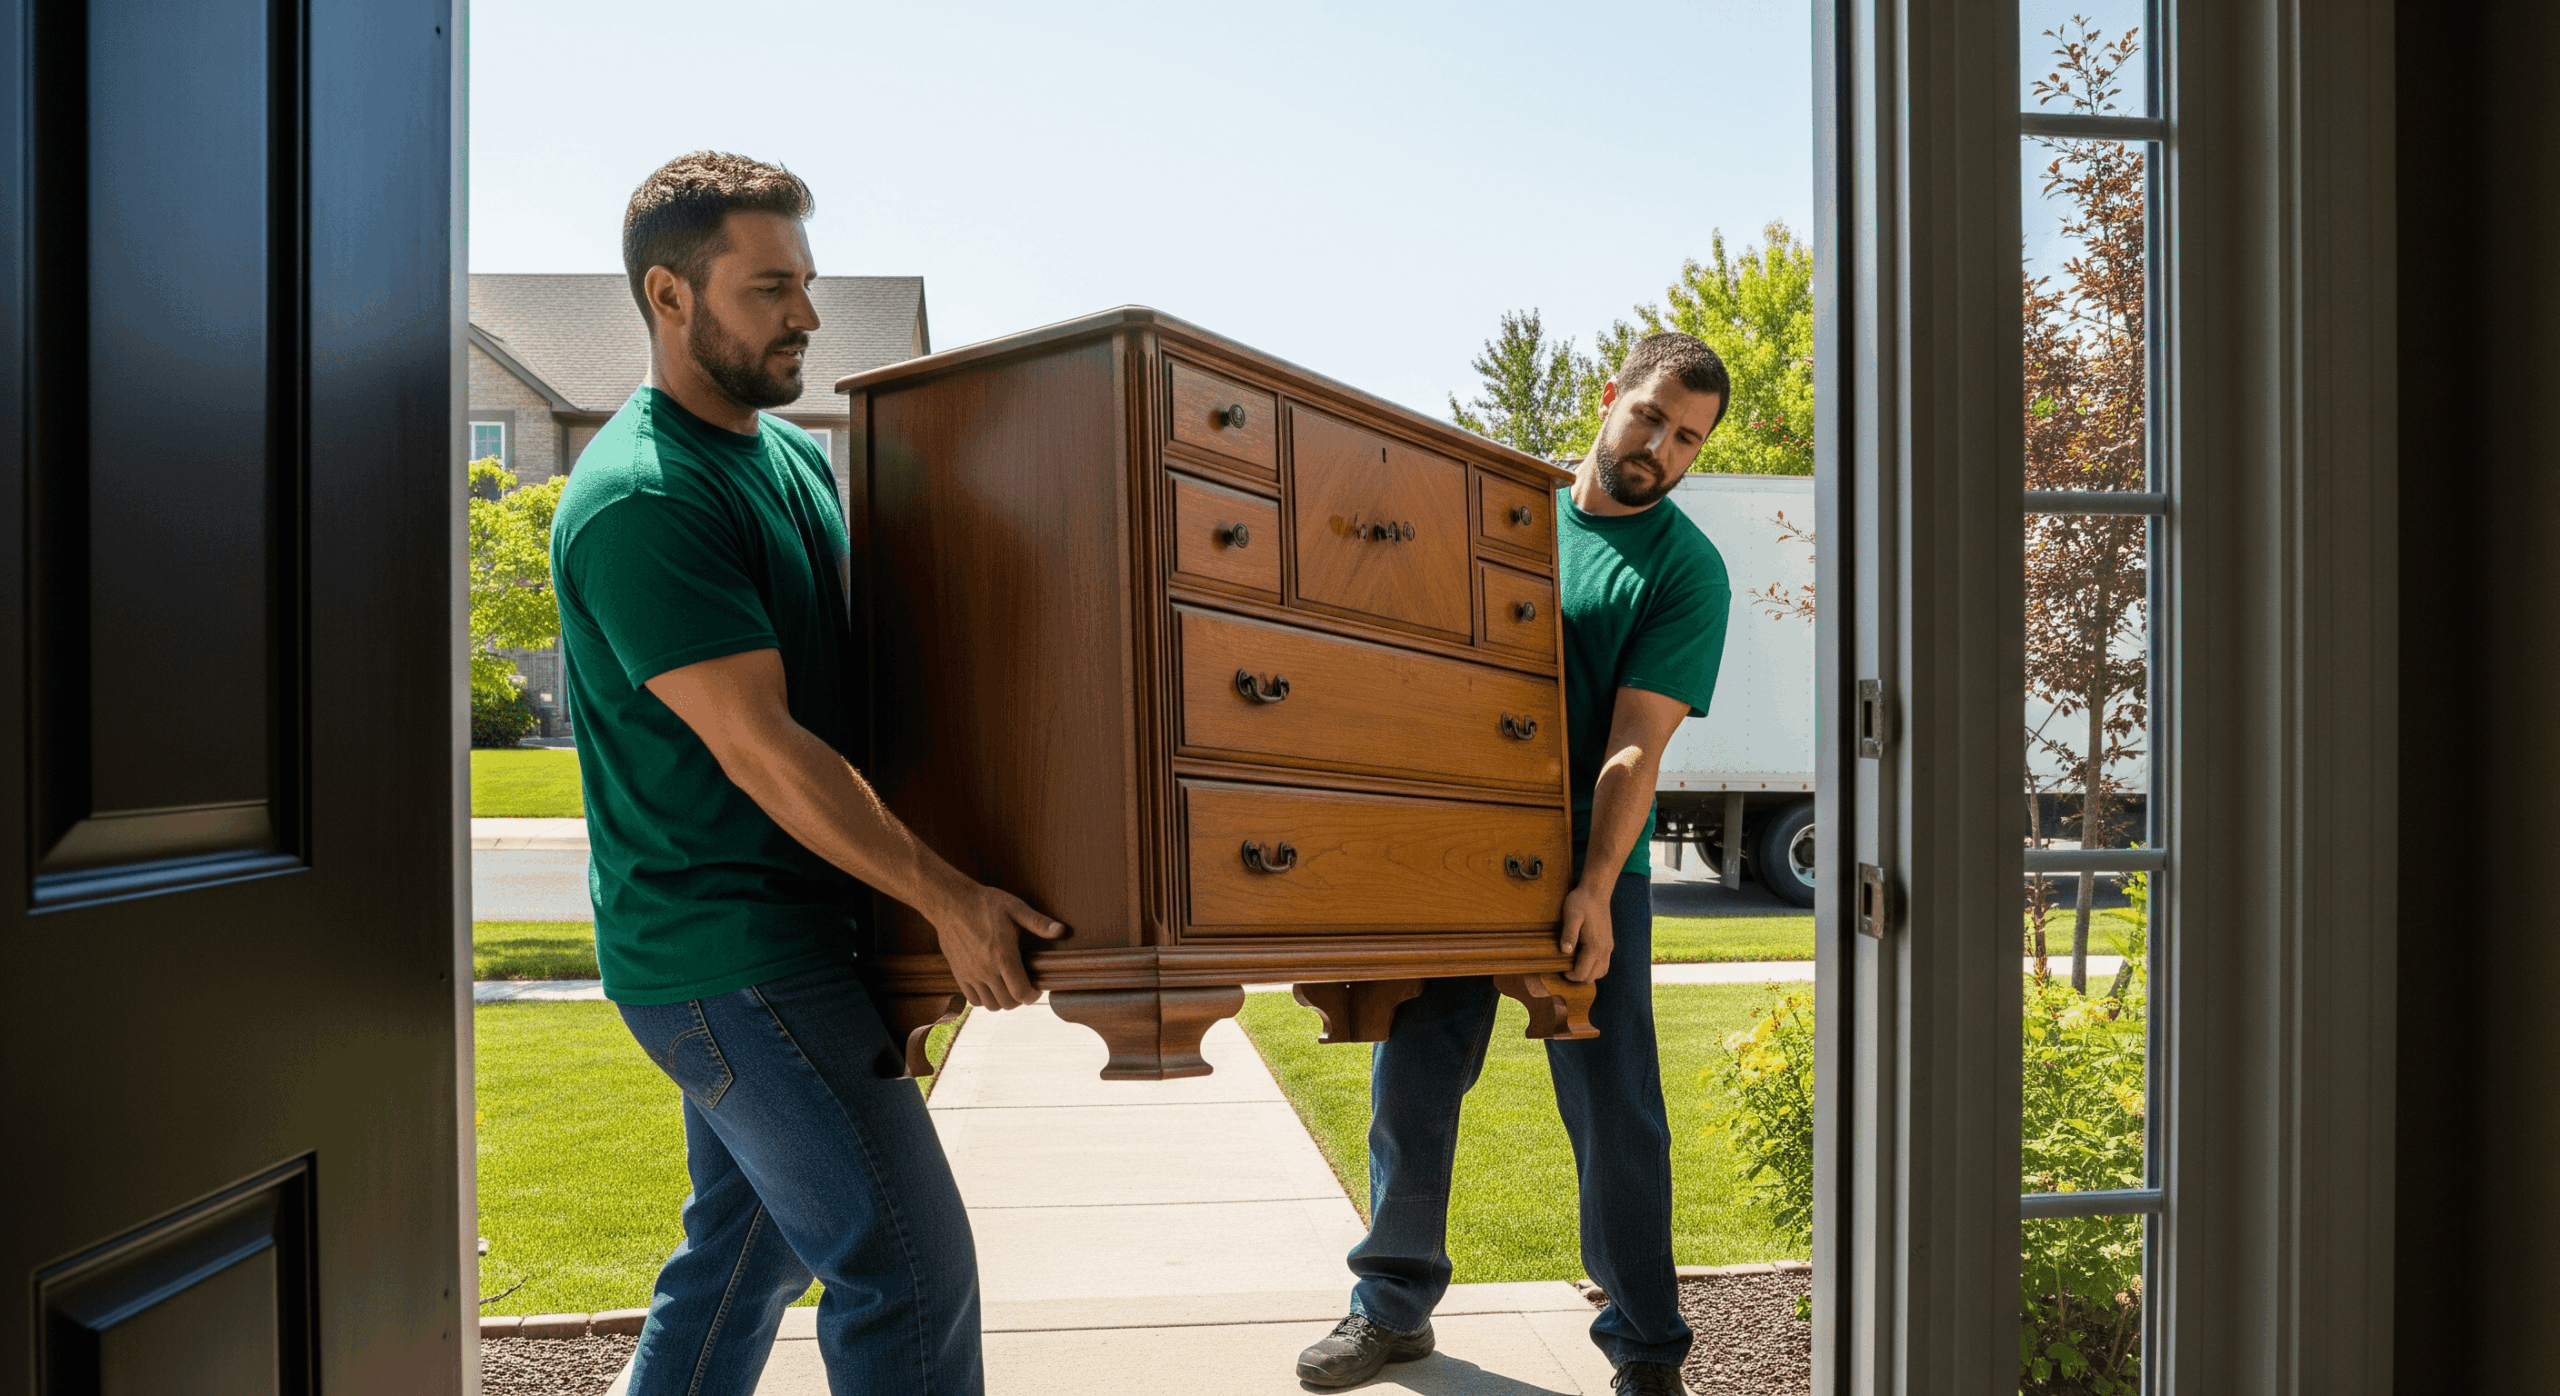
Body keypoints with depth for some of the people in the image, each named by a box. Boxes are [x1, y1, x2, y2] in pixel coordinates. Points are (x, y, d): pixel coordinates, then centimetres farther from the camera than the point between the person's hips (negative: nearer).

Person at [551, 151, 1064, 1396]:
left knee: (748, 1252, 20)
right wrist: (946, 898, -19)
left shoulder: (794, 455, 11)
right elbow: (760, 749, -22)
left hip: (776, 936, 9)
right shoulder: (638, 500, -18)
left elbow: (862, 651, 20)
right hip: (731, 952, -9)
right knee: (908, 1270, -5)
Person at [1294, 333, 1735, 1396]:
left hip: (1587, 868, -3)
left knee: (1615, 1110, 1)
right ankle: (1393, 1304, 28)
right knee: (1410, 1085, 9)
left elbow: (1635, 748, -13)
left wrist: (1594, 887, -23)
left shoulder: (1687, 568, -4)